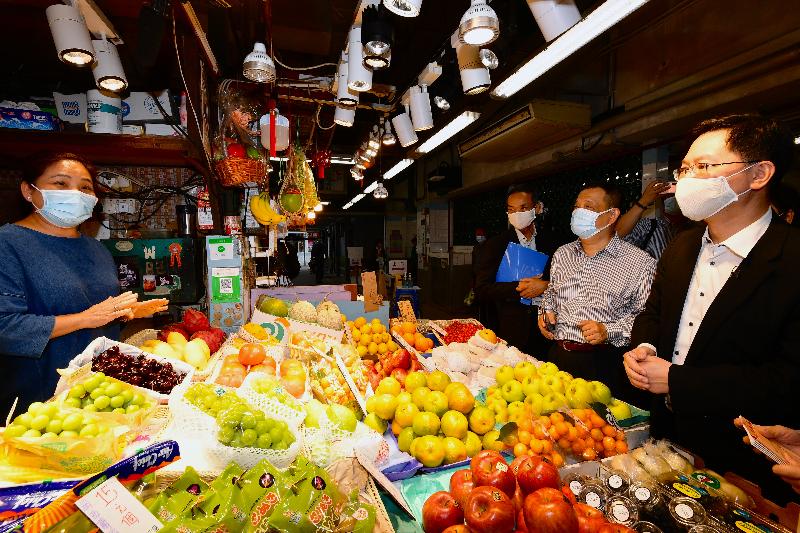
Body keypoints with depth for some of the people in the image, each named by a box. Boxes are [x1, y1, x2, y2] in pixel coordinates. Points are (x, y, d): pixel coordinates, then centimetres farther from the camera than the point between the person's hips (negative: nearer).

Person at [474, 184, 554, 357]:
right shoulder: (494, 245, -3)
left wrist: (544, 286, -9)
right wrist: (519, 288, -19)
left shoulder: (546, 244, 10)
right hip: (509, 330, -3)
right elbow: (482, 290, -11)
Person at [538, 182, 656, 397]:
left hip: (604, 363, -4)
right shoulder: (562, 254, 9)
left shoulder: (639, 262, -7)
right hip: (557, 357, 5)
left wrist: (608, 331, -21)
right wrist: (546, 312, 5)